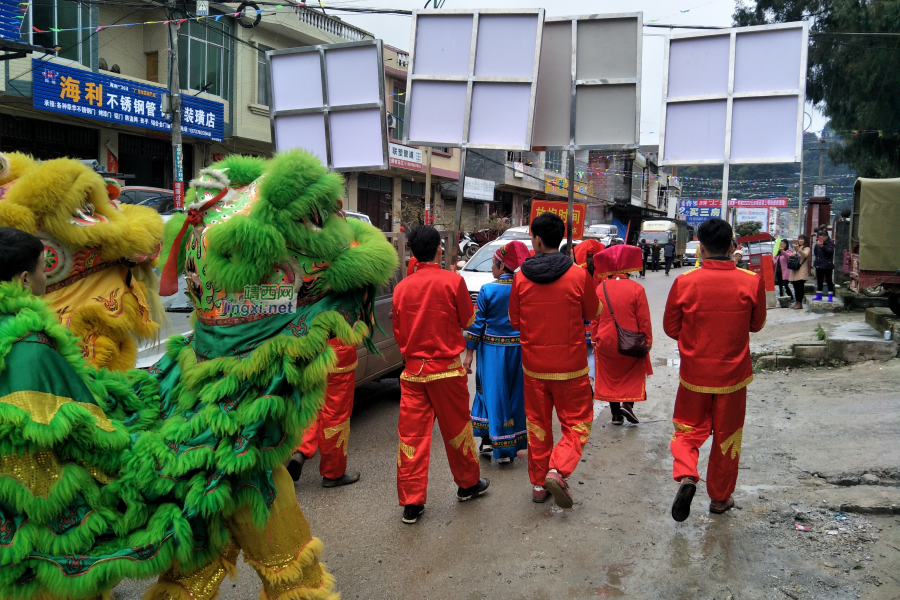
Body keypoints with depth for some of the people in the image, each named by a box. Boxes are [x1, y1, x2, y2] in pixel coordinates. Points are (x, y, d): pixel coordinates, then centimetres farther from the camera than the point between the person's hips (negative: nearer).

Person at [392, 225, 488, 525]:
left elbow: (398, 332, 9)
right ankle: (468, 484, 33)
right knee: (457, 429, 14)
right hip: (446, 368, -2)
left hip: (412, 370, 2)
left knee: (411, 434, 5)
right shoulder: (452, 281, -10)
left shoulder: (402, 287, 0)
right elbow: (468, 320, 1)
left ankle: (411, 503, 8)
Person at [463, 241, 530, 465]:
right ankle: (509, 448, 19)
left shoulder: (487, 290, -10)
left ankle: (489, 440, 16)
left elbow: (477, 324, -8)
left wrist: (469, 353, -2)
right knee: (515, 395, 11)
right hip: (519, 350, 3)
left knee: (493, 393, 9)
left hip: (492, 350, -3)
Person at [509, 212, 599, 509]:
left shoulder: (521, 278, -6)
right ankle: (558, 470, -10)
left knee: (538, 426, 16)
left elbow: (515, 320, 4)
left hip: (534, 366, 2)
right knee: (577, 424, 11)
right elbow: (591, 314, 4)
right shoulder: (579, 276, -11)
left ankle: (539, 483, 24)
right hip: (570, 366, -2)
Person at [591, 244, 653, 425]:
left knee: (611, 376, 16)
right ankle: (627, 403, 2)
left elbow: (594, 318, 2)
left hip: (606, 343, 2)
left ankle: (616, 414, 19)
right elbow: (644, 320, -8)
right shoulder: (636, 288, -12)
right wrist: (648, 341, 4)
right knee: (634, 373, 20)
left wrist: (594, 339, 13)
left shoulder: (600, 289, -5)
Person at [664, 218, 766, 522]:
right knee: (727, 437, 16)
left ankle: (686, 476, -10)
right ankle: (720, 498, 29)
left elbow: (671, 328, -1)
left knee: (689, 430, 15)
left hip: (694, 373, -1)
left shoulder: (684, 282, -13)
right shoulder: (752, 281, -11)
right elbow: (757, 325, 5)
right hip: (733, 374, 1)